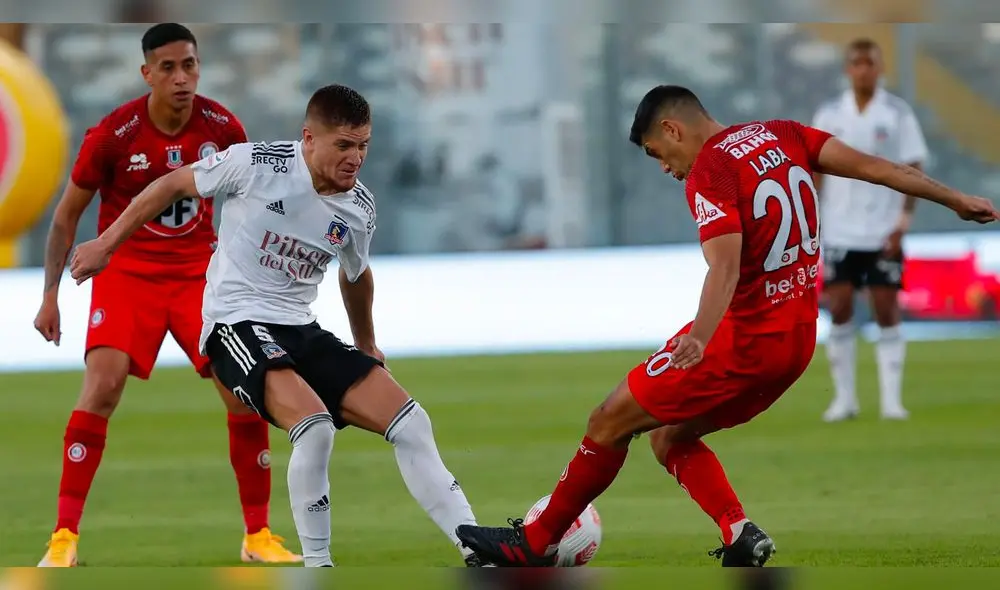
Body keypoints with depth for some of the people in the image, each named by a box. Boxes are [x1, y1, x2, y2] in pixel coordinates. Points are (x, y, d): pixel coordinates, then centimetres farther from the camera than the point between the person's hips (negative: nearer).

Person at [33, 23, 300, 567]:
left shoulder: (223, 128, -7)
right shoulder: (113, 134, -15)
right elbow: (67, 214, -2)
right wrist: (50, 294, -4)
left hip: (198, 269, 3)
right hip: (126, 270, -3)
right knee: (103, 382, -22)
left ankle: (257, 536, 9)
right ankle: (64, 537, -16)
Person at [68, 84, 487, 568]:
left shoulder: (359, 208, 2)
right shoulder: (257, 164, -14)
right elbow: (174, 185, 0)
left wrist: (366, 346, 36)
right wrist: (106, 244, 5)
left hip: (302, 329, 6)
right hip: (238, 323, -6)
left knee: (410, 422, -6)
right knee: (314, 426, -31)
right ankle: (316, 570, -17)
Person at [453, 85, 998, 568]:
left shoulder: (710, 173, -17)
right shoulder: (784, 136, 6)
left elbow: (726, 265, -32)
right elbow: (869, 165, 3)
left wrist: (699, 337, -45)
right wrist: (955, 200, 10)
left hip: (744, 337, -8)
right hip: (798, 339, 9)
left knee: (610, 421, 4)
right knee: (670, 438, 17)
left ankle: (538, 542, 15)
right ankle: (739, 533, -1)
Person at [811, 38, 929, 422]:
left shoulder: (898, 115, -1)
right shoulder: (829, 116, 5)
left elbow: (913, 171, -2)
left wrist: (904, 222, -12)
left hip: (883, 234, -2)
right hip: (839, 232, 2)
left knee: (887, 313, -2)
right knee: (839, 311, 0)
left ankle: (891, 400, 1)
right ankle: (844, 398, 8)